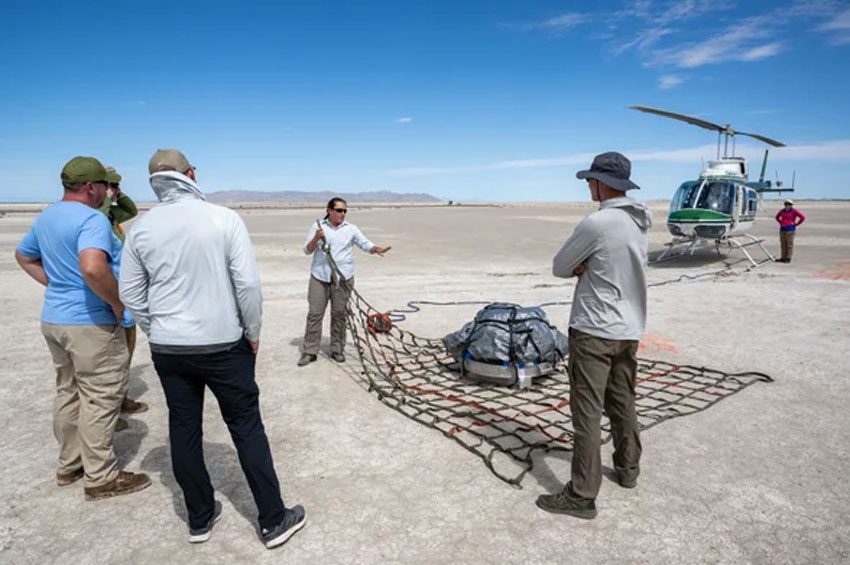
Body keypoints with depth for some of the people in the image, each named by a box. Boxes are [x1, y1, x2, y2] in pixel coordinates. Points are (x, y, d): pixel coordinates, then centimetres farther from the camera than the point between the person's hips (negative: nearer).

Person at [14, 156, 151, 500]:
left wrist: (56, 285, 18)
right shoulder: (92, 219, -20)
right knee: (100, 399, 1)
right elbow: (93, 267, -36)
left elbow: (24, 257, 24)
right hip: (90, 323, -9)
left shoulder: (45, 217, 10)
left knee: (69, 393, 19)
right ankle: (101, 477, 10)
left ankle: (69, 465, 32)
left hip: (54, 318, 9)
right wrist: (117, 302, -22)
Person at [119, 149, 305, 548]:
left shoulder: (141, 228, -1)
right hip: (223, 345, -3)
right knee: (246, 428, 7)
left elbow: (131, 294, 5)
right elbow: (248, 283, -14)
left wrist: (158, 332, 18)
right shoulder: (224, 218, -12)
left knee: (184, 430, 16)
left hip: (167, 349, 4)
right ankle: (274, 521, 17)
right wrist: (252, 332, -1)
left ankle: (200, 519, 30)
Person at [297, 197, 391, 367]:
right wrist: (316, 238, -17)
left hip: (343, 277, 1)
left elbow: (365, 244, -2)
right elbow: (307, 250, 2)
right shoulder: (317, 226, 4)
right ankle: (310, 351, 8)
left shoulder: (351, 229, 6)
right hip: (319, 276, -1)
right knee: (315, 313, 0)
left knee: (339, 314, 6)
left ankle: (337, 350, 17)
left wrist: (376, 249, -23)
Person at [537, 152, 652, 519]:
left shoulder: (596, 223, -20)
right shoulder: (641, 222, 6)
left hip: (594, 330, -8)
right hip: (629, 328, 8)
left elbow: (559, 268, -10)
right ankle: (627, 468, 38)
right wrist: (588, 267, -2)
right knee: (623, 403, 21)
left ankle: (582, 495, 6)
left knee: (587, 412, -2)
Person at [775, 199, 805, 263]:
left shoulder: (794, 211, -5)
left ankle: (788, 258, -1)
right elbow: (777, 217, 29)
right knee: (783, 244, 8)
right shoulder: (782, 211, 10)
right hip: (782, 229, 6)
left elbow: (803, 218, -8)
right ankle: (783, 257, 13)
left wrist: (795, 224, -7)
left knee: (789, 244, -4)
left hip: (790, 229, -6)